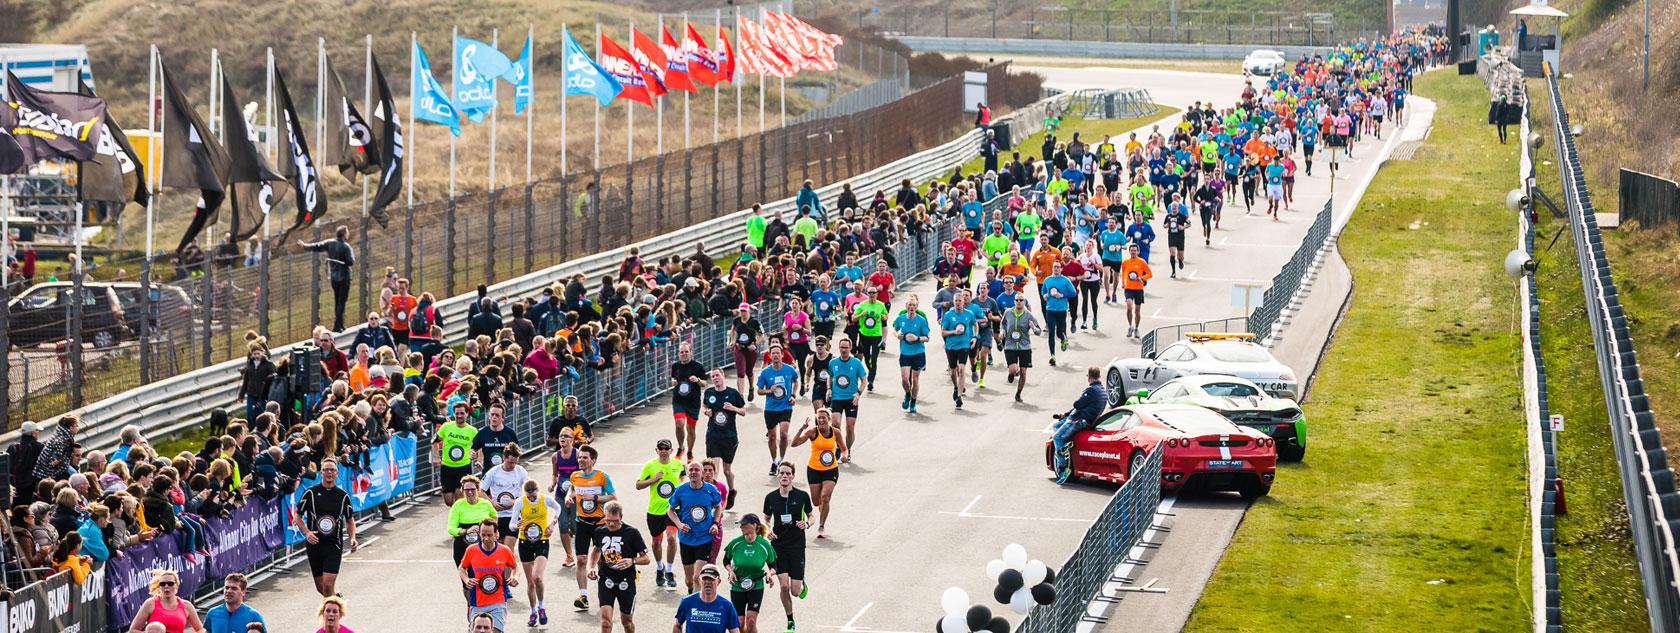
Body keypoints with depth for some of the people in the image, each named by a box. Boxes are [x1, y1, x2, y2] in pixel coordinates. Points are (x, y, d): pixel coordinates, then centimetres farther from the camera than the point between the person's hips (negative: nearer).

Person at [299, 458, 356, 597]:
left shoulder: (343, 496, 4)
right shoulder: (311, 492, 0)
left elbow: (350, 519, 15)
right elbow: (298, 516, 5)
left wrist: (352, 538, -1)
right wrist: (307, 532, -11)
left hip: (334, 545, -1)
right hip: (315, 543, 1)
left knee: (328, 584, -15)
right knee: (320, 587, 10)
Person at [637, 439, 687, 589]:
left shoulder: (678, 464, 1)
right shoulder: (650, 465, -5)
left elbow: (683, 477, 23)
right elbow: (638, 485, -2)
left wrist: (681, 486, 5)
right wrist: (653, 479, -15)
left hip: (673, 508, -1)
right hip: (654, 509, 1)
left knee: (671, 537, -18)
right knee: (656, 541, 13)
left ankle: (669, 571, -4)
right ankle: (660, 568, 39)